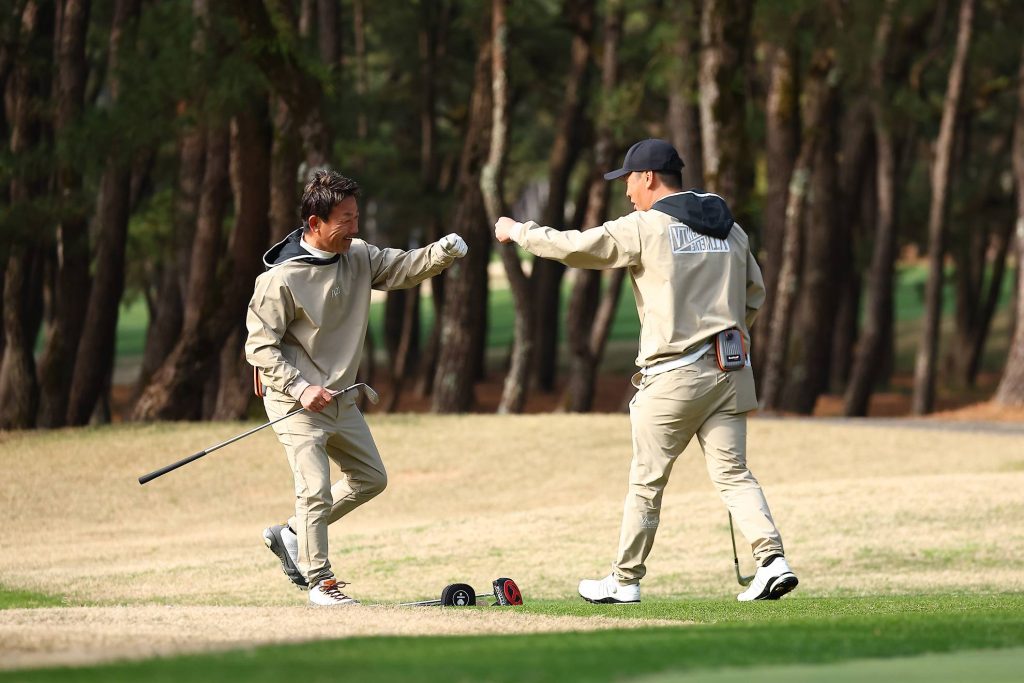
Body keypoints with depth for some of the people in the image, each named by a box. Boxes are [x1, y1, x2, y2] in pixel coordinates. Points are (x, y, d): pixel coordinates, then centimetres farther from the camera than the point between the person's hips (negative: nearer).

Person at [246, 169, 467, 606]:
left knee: (370, 479, 16)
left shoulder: (358, 256, 0)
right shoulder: (280, 279, -20)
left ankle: (292, 536, 27)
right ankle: (320, 582, 0)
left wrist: (445, 252, -21)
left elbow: (404, 267, 0)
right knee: (316, 491, -12)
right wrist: (301, 389, -25)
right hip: (296, 403, -8)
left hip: (340, 398, 8)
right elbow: (260, 346, -17)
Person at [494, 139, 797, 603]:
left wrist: (518, 231, 8)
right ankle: (772, 559, -14)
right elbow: (754, 292, 21)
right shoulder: (730, 229, 14)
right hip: (730, 371, 5)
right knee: (732, 473, 4)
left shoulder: (645, 227, -6)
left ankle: (625, 580, 13)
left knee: (646, 481, 5)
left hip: (673, 375, -5)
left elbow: (574, 247, -6)